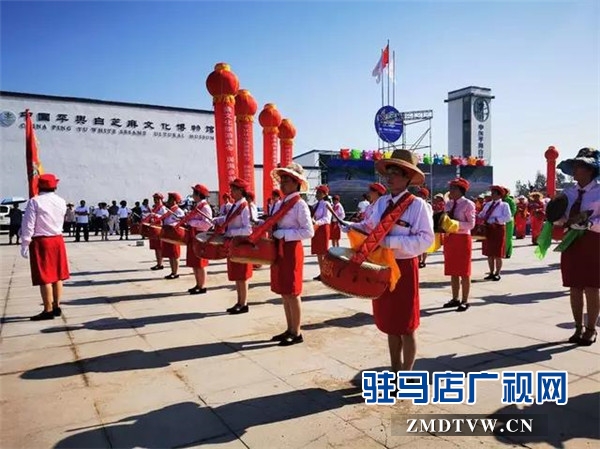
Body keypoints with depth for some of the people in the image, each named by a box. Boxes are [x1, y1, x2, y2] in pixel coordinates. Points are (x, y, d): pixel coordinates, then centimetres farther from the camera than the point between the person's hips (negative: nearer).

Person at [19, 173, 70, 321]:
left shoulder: (34, 201, -10)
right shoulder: (61, 202, 5)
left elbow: (28, 225, -11)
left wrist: (25, 245, -7)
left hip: (40, 242, -5)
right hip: (58, 240, 5)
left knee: (44, 277, -1)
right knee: (57, 275, 12)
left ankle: (48, 310, 2)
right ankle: (56, 307, 18)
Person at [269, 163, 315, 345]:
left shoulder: (300, 205, -13)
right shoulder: (282, 203, 12)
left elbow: (308, 232, -19)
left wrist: (282, 234, -19)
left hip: (291, 251, -8)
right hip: (279, 250, 9)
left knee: (292, 293, 0)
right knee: (284, 293, 14)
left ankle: (296, 333, 13)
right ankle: (289, 329, 26)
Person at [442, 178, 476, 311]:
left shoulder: (468, 204, -9)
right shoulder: (449, 204, 10)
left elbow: (471, 224, -15)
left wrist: (455, 223, -23)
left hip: (462, 239, -7)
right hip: (449, 238, 7)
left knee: (464, 272, 2)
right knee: (452, 271, 13)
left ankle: (465, 301, 11)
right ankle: (455, 299, 24)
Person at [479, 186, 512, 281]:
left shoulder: (504, 205, -5)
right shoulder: (488, 204, 13)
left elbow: (508, 217, -17)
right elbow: (482, 214, 16)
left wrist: (495, 220, -23)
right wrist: (480, 217, -6)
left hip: (498, 229, -6)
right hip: (487, 229, 6)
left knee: (497, 254, 2)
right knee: (489, 253, 11)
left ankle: (497, 273, 15)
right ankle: (491, 273, 22)